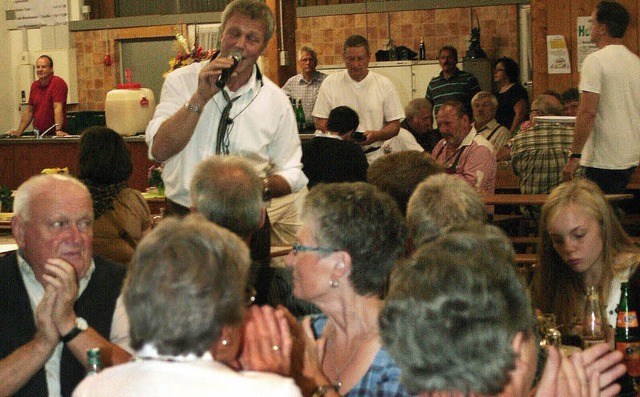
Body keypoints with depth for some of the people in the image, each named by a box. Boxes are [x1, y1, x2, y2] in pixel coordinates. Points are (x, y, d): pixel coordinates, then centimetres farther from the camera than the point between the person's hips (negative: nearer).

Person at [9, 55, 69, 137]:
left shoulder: (58, 83, -9)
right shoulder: (34, 85, 13)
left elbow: (58, 108, -18)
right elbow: (29, 110, 19)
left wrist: (58, 130, -27)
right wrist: (19, 131, 14)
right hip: (38, 134, 5)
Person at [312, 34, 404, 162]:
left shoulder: (384, 84, 7)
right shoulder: (330, 83, 7)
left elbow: (394, 126, 9)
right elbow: (320, 124, 7)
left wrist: (376, 135, -12)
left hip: (374, 156, 0)